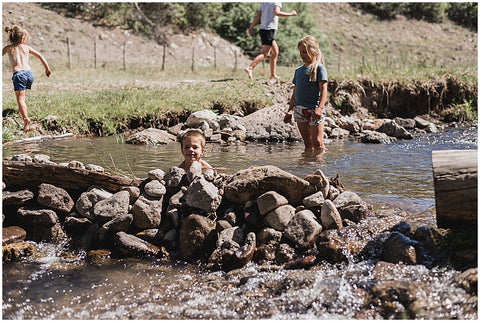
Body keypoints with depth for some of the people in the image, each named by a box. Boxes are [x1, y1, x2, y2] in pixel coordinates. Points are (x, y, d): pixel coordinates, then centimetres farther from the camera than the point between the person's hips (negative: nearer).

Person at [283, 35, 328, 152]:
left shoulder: (319, 68, -3)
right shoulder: (298, 70, 17)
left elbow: (323, 89, -11)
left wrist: (320, 108, -23)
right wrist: (290, 110, 19)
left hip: (314, 109, -6)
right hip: (299, 109, 6)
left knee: (317, 142, -8)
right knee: (307, 143, 8)